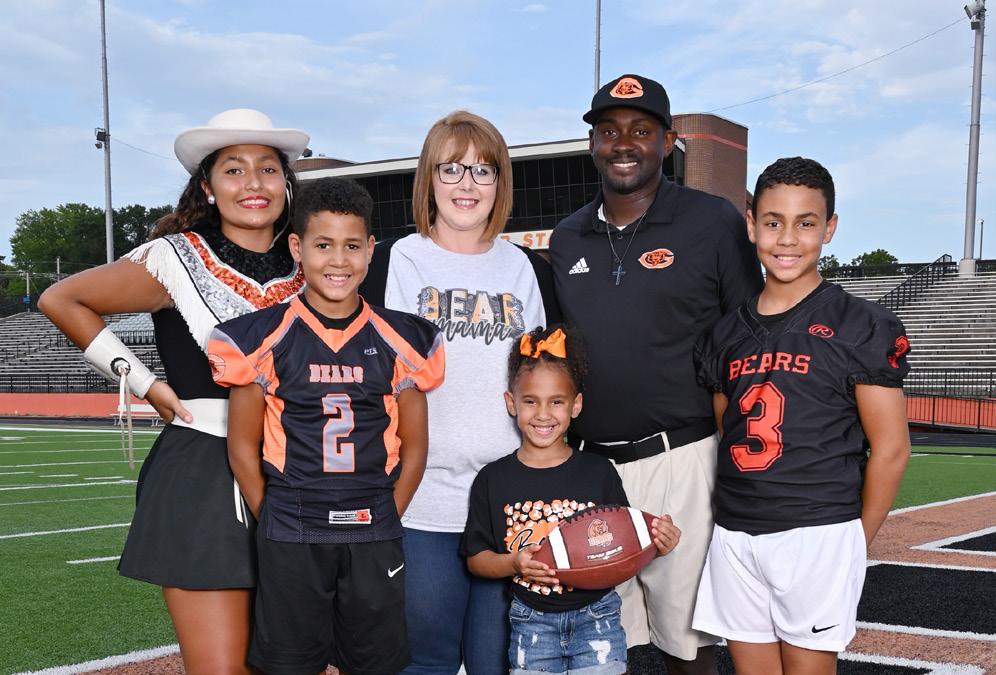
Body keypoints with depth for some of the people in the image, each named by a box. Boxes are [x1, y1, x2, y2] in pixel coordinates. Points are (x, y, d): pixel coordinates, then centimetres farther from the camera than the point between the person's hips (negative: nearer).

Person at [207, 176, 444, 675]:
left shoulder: (399, 341, 2)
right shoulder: (266, 338, -3)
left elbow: (413, 447, 7)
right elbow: (243, 448, 1)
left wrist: (382, 523, 2)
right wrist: (277, 525, 0)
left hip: (374, 539, 2)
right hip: (290, 542, -1)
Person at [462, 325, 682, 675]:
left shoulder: (598, 472, -3)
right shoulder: (493, 480, -3)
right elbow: (475, 558, 1)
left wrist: (654, 544, -18)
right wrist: (514, 563, -18)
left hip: (596, 616, 0)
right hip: (532, 622, 1)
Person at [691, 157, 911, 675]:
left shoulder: (863, 327, -5)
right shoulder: (726, 333, 10)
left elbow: (890, 449, -4)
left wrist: (855, 542, 0)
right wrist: (733, 514, 8)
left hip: (819, 534, -4)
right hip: (735, 535, 5)